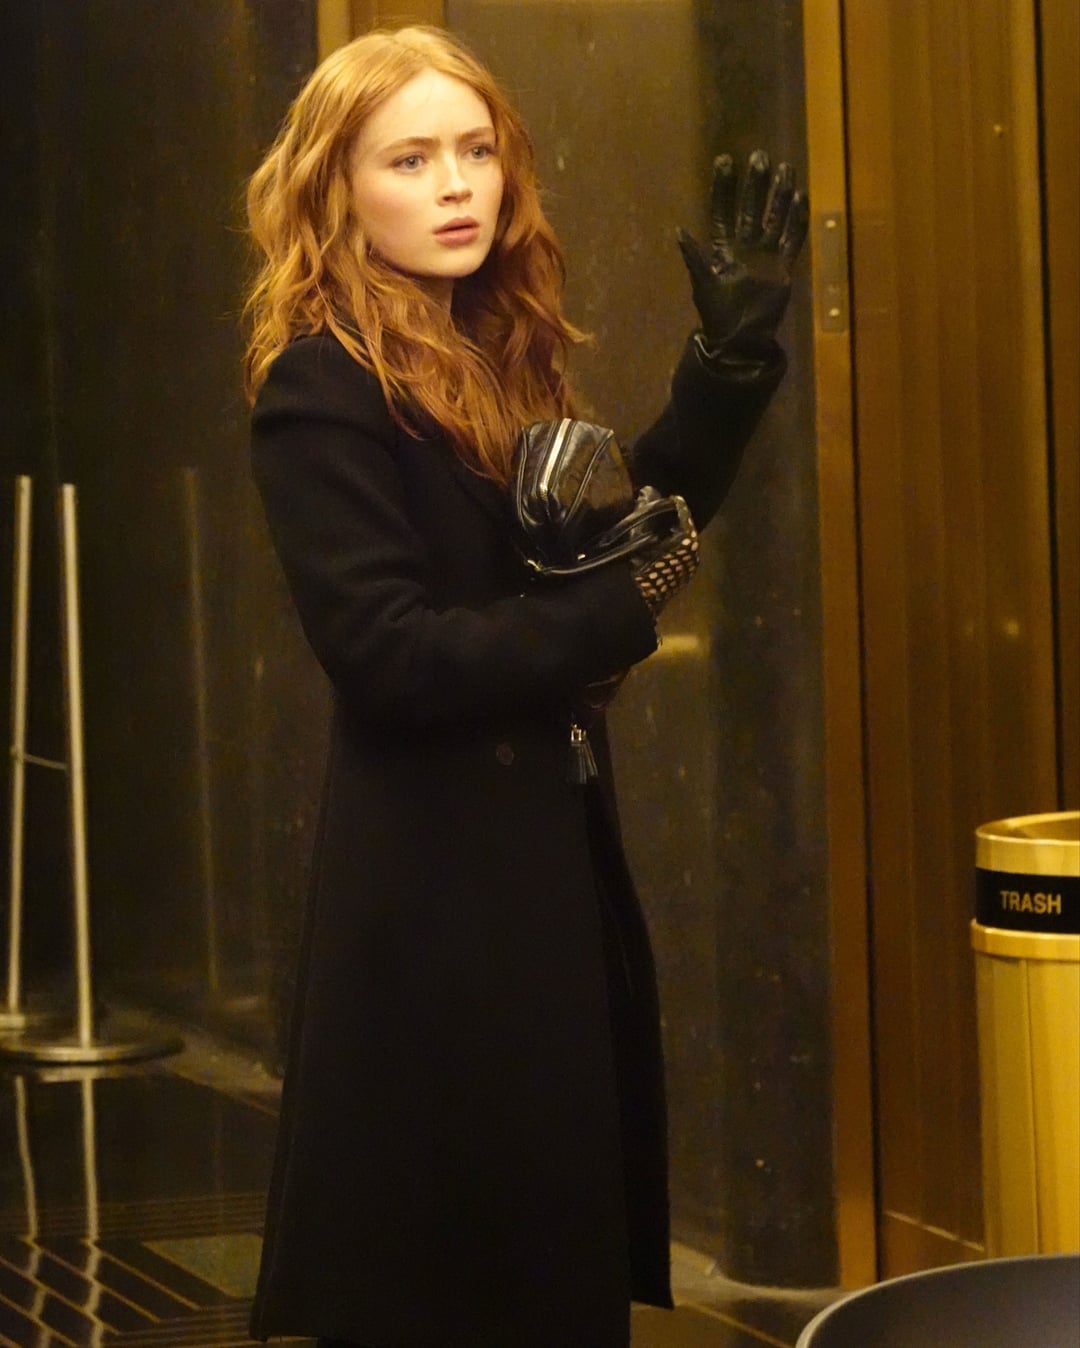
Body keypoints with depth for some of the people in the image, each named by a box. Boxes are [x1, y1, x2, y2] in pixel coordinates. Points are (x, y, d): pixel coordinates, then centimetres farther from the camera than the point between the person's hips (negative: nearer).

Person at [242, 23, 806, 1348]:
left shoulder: (498, 354, 11)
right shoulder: (321, 390, -15)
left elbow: (623, 529, 13)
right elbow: (385, 653, -21)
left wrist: (732, 359, 4)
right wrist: (618, 615, -14)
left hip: (547, 846, 9)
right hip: (432, 884, -8)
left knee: (567, 1229, 14)